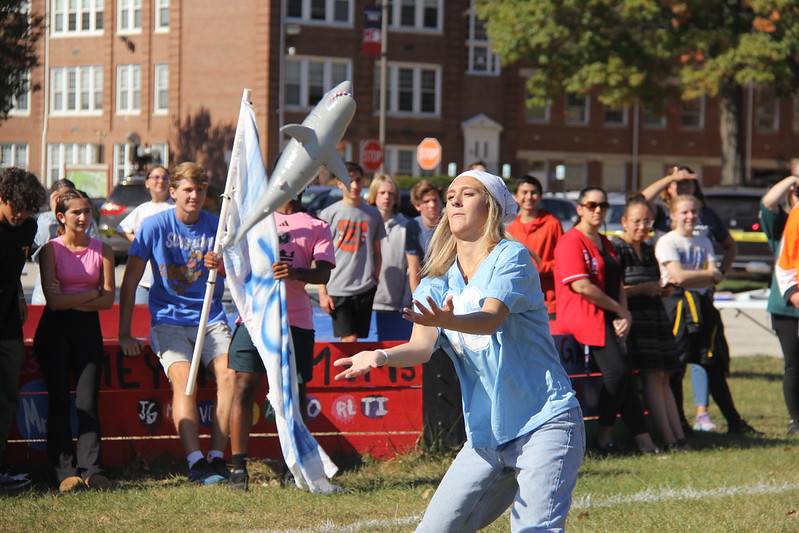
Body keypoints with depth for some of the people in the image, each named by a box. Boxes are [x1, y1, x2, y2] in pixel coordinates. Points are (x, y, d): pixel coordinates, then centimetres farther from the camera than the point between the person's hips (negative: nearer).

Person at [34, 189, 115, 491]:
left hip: (88, 329, 2)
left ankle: (91, 469, -12)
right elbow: (53, 300, -10)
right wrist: (93, 293, -6)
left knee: (88, 402, -6)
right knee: (59, 400, -3)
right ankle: (66, 472, -5)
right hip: (54, 330, -2)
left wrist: (71, 302, -11)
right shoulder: (51, 250, -1)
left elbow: (108, 299, -1)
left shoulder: (102, 250, 7)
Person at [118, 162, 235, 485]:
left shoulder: (217, 227, 4)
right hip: (168, 319, -2)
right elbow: (130, 281, 2)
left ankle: (217, 457, -18)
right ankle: (195, 462, -33)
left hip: (211, 318, 2)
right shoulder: (154, 227, 0)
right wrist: (124, 334, -2)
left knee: (229, 373, -23)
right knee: (182, 376, -26)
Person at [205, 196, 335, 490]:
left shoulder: (317, 227, 12)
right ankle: (238, 467, -8)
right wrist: (217, 263, -5)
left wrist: (297, 273, -24)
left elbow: (324, 273, -2)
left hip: (296, 320, -1)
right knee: (245, 386, -6)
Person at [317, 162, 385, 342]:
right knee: (349, 341, -11)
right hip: (337, 289, -3)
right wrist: (322, 292, -4)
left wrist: (376, 278, 6)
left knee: (356, 342, 4)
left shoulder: (373, 214, 11)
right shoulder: (329, 214, 3)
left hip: (365, 288, 3)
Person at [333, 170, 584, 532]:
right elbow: (421, 347, -5)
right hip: (485, 437, 6)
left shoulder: (511, 256, -6)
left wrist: (450, 321, -46)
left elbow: (491, 319, -24)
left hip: (543, 424, -6)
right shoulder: (439, 281, 10)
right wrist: (381, 356, -28)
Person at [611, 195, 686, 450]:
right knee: (653, 376, -14)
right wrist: (642, 289, -15)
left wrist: (663, 290, 8)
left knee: (663, 378, 4)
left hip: (656, 317, 8)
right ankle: (668, 439, -16)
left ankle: (679, 436, -1)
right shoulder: (615, 248, -5)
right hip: (633, 319, -8)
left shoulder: (649, 250, 19)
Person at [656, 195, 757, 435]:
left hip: (703, 305, 6)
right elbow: (678, 276, -16)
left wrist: (691, 278, -14)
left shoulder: (704, 242, 16)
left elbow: (716, 276, 3)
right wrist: (709, 274, -4)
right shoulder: (666, 242, -4)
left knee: (715, 365, 7)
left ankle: (734, 421, 9)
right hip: (677, 305, -6)